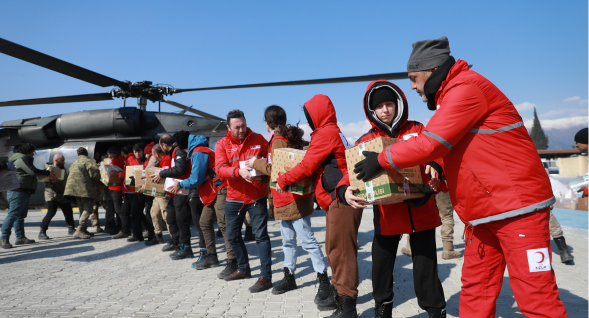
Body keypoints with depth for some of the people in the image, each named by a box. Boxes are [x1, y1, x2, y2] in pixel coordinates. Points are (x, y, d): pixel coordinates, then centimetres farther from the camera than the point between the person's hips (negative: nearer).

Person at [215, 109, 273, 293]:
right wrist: (238, 171, -30)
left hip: (257, 197, -3)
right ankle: (243, 269, 36)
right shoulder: (222, 144, 0)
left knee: (261, 235, -3)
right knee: (233, 236, 15)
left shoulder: (258, 139, -1)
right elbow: (220, 169, -14)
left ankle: (266, 276, 5)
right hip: (234, 197, 4)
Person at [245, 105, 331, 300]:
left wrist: (257, 163, -9)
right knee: (287, 241, 16)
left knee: (307, 241, -4)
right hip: (285, 200, 10)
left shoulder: (278, 140, -15)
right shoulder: (289, 137, 14)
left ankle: (323, 280, 3)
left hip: (293, 200, -10)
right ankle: (289, 277, 28)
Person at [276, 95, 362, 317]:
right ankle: (337, 294, 28)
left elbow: (306, 166, -10)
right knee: (334, 250, 16)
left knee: (340, 252, -6)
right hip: (337, 200, 10)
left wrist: (282, 180, 3)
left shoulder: (325, 133, -10)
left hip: (340, 199, -10)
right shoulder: (334, 132, 19)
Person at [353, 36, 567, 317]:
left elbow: (429, 143, -21)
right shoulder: (450, 95, 17)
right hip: (481, 213, 10)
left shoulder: (466, 87, -15)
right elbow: (443, 145, 19)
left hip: (517, 208, -10)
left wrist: (382, 159, -11)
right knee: (475, 292, 12)